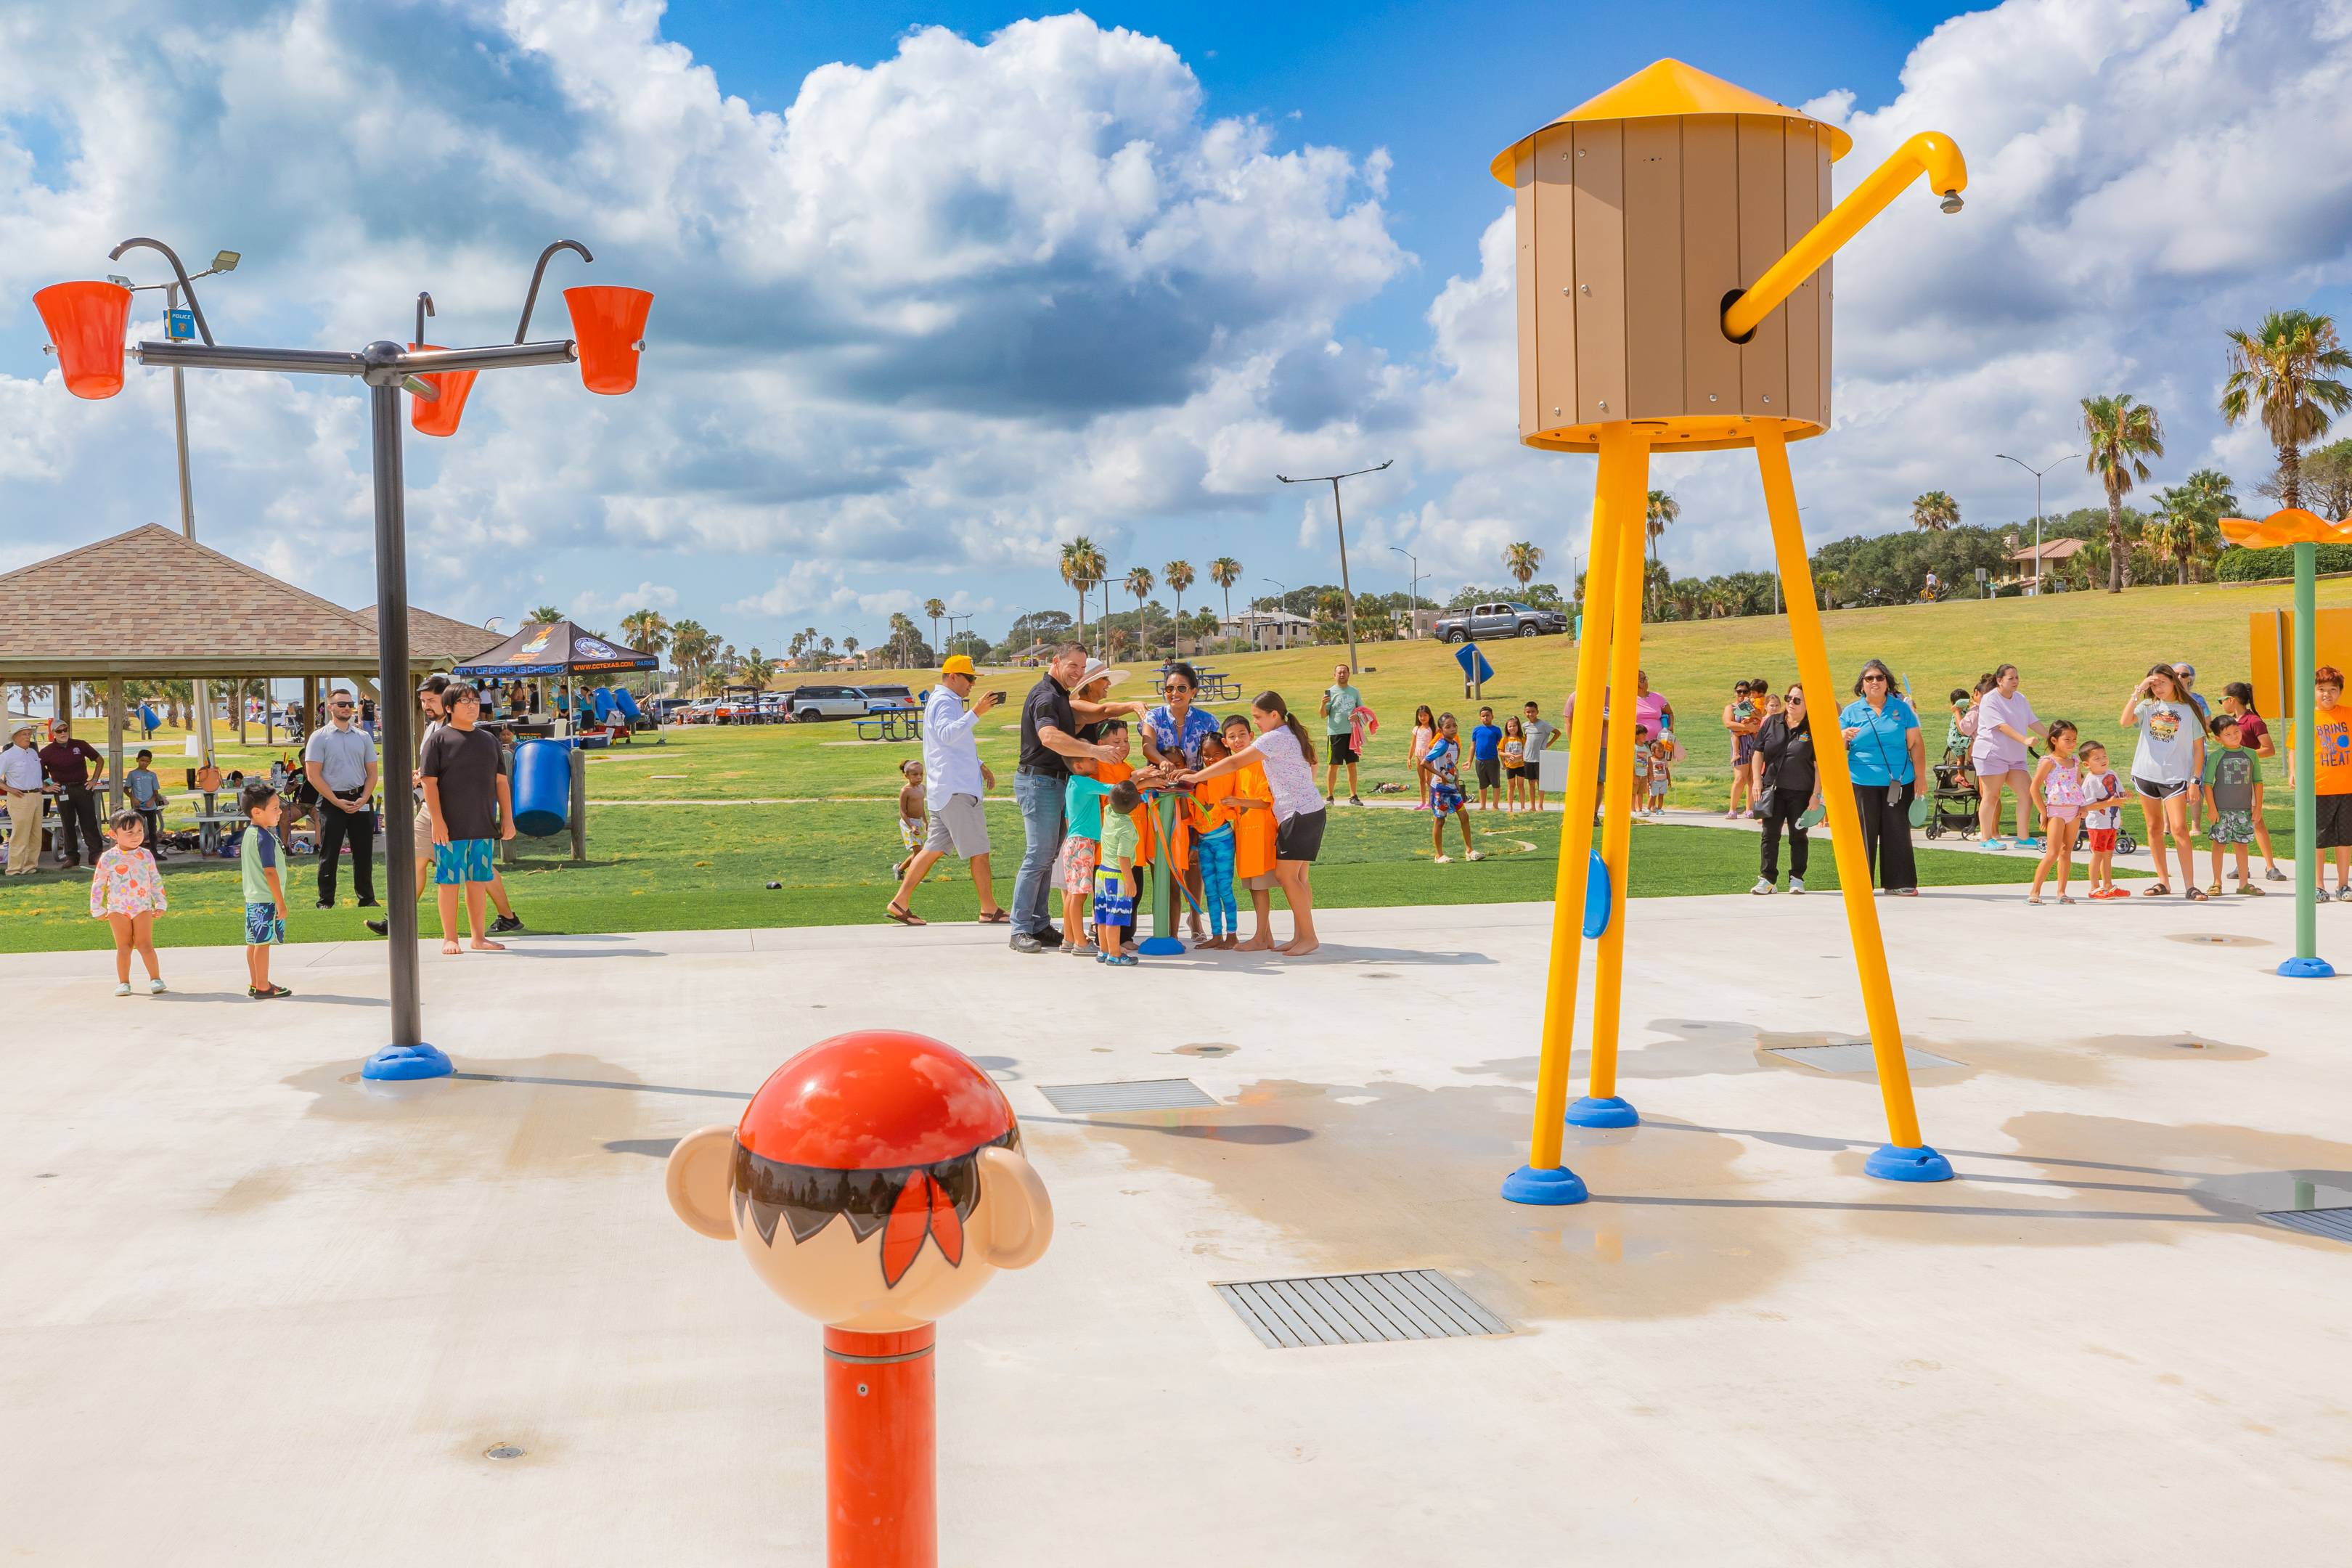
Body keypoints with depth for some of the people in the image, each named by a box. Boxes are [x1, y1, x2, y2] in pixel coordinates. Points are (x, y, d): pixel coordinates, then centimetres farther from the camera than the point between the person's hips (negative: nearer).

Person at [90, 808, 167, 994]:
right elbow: (98, 884, 3)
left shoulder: (146, 856, 3)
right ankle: (123, 982, 10)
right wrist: (97, 909, 3)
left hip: (143, 908, 1)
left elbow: (156, 881, 11)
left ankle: (156, 978, 0)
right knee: (123, 946, 1)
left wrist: (160, 903, 9)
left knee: (145, 944, -6)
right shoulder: (108, 858, -4)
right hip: (117, 909, -1)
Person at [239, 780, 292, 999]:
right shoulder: (265, 837, -19)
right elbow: (269, 871, -21)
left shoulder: (247, 834, 11)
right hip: (266, 899, -10)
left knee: (254, 941, 14)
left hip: (252, 898, 10)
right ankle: (263, 988, -1)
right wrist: (281, 902, -18)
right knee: (263, 942, -5)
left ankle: (255, 984, 22)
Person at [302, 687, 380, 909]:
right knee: (329, 854, 0)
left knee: (364, 853, 5)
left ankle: (367, 898, 12)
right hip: (332, 801, -3)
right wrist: (337, 802, -12)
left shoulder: (363, 737, 12)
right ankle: (325, 901, 7)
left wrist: (363, 799, -5)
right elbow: (313, 775, -6)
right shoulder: (319, 737, 0)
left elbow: (372, 773, 12)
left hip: (361, 801, 3)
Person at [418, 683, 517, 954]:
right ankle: (449, 938, 7)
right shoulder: (439, 739, -3)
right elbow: (429, 782, -7)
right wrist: (437, 820, -14)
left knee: (478, 880, 9)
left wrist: (507, 817, 10)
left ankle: (478, 937, 16)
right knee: (449, 880, 0)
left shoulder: (489, 740, 14)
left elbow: (501, 781, 16)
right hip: (451, 826, -5)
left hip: (483, 825, 5)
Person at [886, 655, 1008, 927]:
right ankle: (989, 910, 1)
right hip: (957, 790, -10)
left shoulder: (944, 701, 24)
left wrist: (980, 765, 25)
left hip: (946, 789, 10)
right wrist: (975, 714, -38)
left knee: (934, 848, 8)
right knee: (979, 850, -4)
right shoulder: (944, 702, -11)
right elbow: (946, 735, -31)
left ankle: (900, 903, 5)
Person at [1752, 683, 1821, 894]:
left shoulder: (1813, 729, -5)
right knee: (1770, 835, 1)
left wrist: (1816, 794, -9)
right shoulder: (1771, 723, 4)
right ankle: (1767, 878, 6)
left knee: (1798, 836, 6)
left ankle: (1797, 878, 16)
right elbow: (1759, 752, 9)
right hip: (1773, 789, 2)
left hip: (1801, 792, -2)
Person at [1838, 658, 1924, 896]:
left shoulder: (1902, 709, 9)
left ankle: (1898, 883, 9)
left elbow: (1916, 745, 8)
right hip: (1862, 783, -1)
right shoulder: (1851, 712, 7)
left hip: (1898, 782, 1)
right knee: (1864, 832, -2)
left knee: (1897, 831, 2)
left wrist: (1919, 777, 3)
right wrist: (1844, 738, -16)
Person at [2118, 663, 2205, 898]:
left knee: (2179, 828, -13)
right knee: (2154, 828, 8)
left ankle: (2190, 885, -9)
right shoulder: (2148, 706, 6)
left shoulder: (2188, 710, 1)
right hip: (2146, 774, 3)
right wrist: (2138, 691, -14)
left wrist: (2195, 780, -3)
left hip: (2176, 776, -3)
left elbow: (2198, 747, 3)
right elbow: (2125, 721, -14)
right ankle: (2162, 882, 17)